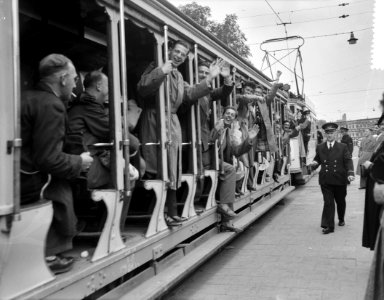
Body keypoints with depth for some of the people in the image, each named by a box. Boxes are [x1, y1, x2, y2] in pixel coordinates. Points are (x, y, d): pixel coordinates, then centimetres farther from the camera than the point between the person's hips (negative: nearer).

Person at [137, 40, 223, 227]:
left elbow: (191, 94, 13)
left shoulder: (178, 76, 22)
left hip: (173, 124, 9)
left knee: (172, 169, 10)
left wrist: (210, 78, 8)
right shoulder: (156, 68, -3)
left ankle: (171, 213, 18)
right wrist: (161, 72, -29)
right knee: (156, 170, -7)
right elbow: (142, 88, -17)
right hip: (155, 122, -8)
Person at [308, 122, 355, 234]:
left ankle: (341, 219, 40)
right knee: (328, 203, -6)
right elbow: (317, 160, 15)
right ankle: (329, 226, -3)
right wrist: (314, 163, -10)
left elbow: (348, 161, -3)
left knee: (340, 201, 16)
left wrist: (350, 173, -19)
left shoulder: (343, 147, 3)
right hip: (325, 181, 0)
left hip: (340, 180, 0)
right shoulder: (319, 147, 7)